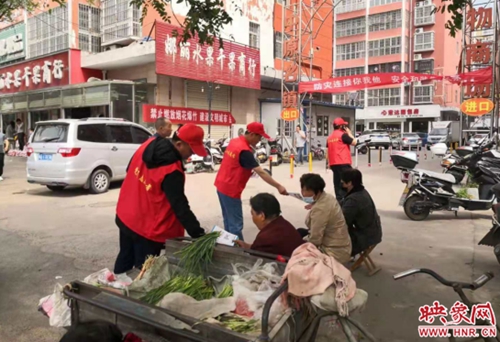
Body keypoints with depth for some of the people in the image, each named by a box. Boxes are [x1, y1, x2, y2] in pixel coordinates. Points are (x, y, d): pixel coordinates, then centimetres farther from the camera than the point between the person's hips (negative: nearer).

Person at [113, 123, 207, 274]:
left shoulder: (148, 145, -4)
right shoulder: (172, 171, -28)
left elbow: (129, 170, 11)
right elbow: (180, 207, -27)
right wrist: (198, 234, -24)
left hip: (124, 217, 8)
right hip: (147, 229, -8)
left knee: (125, 259, 25)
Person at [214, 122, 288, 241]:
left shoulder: (234, 141, 5)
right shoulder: (244, 151, -23)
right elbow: (260, 172, -27)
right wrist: (278, 186, -27)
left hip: (222, 185, 9)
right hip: (230, 190, -9)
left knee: (228, 221, 19)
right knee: (236, 224, -1)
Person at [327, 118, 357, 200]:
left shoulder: (330, 137, 13)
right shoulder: (343, 135, -8)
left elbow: (328, 151, 17)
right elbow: (354, 142, -5)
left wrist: (329, 163, 23)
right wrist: (349, 133, 6)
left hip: (333, 164, 7)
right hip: (343, 163, -7)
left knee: (338, 183, 11)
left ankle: (339, 200, 13)